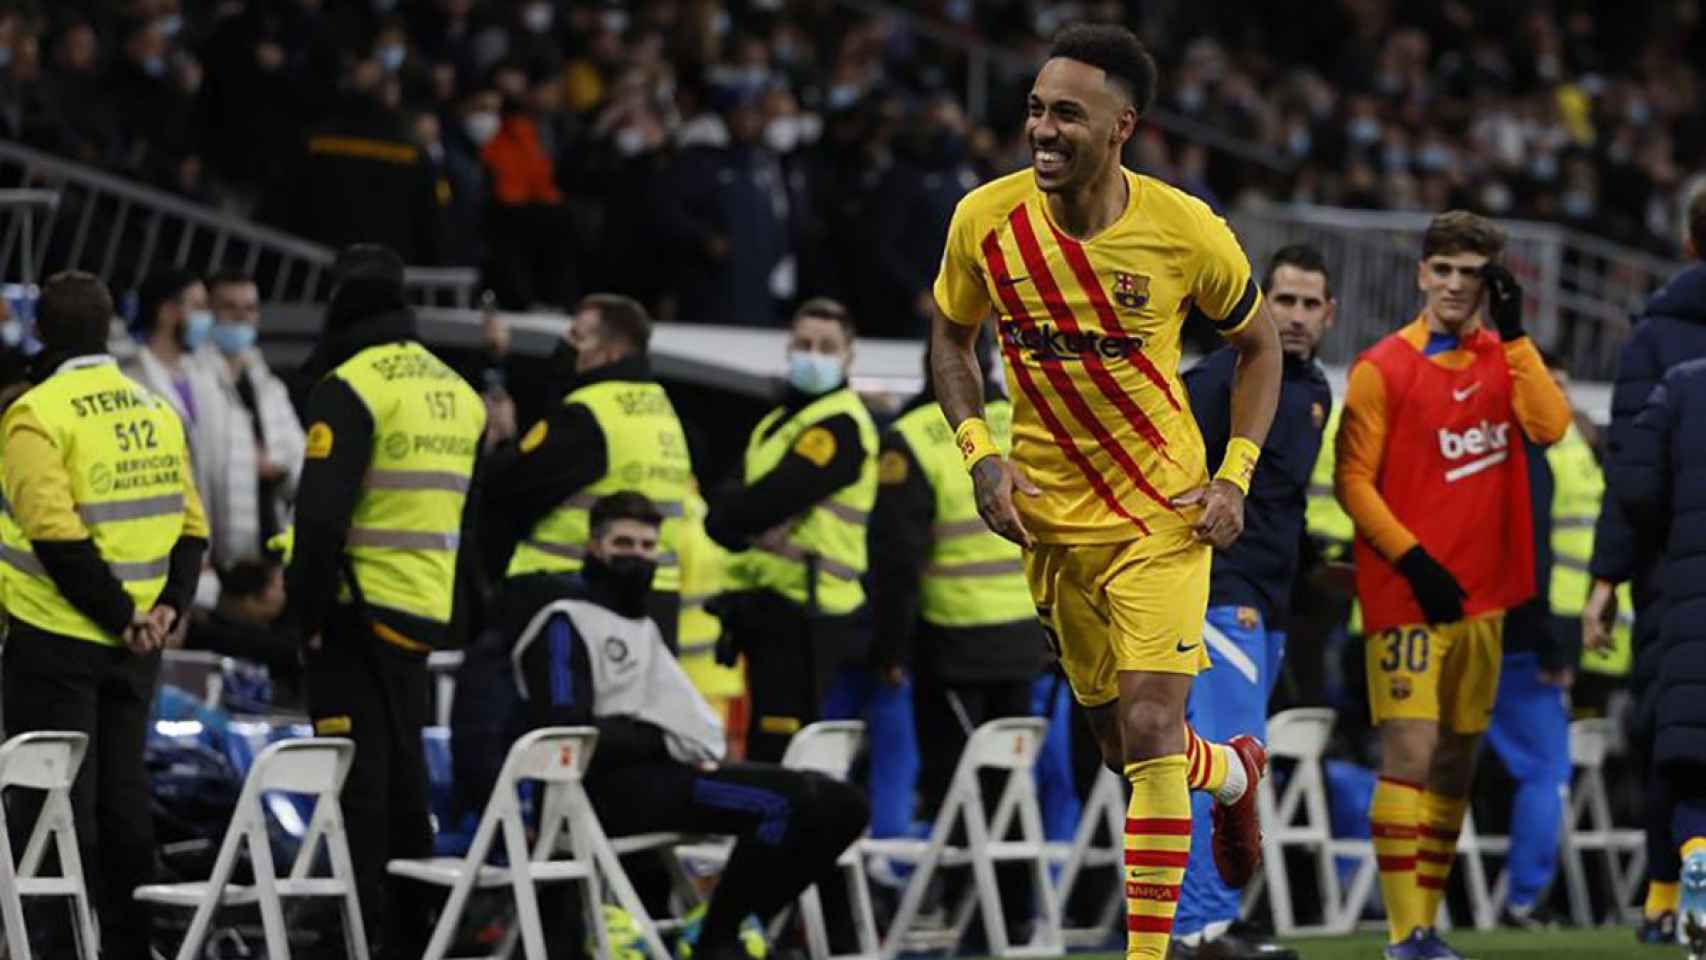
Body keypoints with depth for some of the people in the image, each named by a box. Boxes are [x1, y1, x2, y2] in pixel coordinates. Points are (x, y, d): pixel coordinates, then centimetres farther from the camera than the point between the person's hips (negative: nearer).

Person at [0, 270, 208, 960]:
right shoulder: (156, 410, 8)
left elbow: (56, 535, -21)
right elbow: (191, 526, 8)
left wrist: (119, 613, -15)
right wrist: (168, 607, 0)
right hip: (134, 647, 6)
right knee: (123, 799, 14)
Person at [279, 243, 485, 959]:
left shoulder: (351, 388, -12)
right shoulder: (459, 392, 13)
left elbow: (322, 514, -18)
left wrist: (305, 612, -9)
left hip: (359, 612, -8)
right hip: (427, 618, 8)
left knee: (358, 787, -6)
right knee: (405, 781, 16)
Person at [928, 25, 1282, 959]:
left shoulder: (1186, 231, -16)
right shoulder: (985, 219, -11)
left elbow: (1258, 345, 3)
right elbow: (952, 332, 9)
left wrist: (1234, 479, -7)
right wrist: (981, 454, -5)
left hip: (1163, 512, -3)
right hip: (1048, 511, 3)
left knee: (1151, 733, -16)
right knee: (1120, 746, 14)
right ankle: (1234, 770, 49)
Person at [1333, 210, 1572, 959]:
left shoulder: (1502, 359, 10)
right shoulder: (1383, 368, -4)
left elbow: (1550, 426, -8)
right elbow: (1353, 481, -7)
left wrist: (1513, 335, -8)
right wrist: (1413, 559, -15)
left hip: (1481, 595, 5)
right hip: (1408, 593, -5)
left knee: (1457, 759, 9)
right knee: (1412, 751, -12)